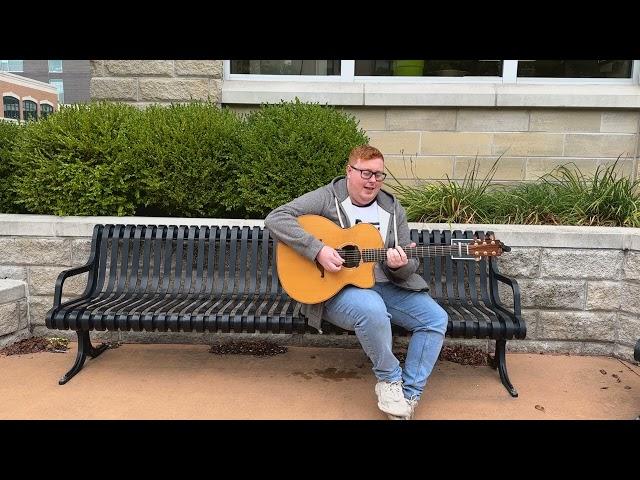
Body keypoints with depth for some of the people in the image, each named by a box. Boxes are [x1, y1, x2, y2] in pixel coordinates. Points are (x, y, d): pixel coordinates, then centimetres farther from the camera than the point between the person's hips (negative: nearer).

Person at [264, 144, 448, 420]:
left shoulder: (393, 210, 9)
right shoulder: (326, 198, -6)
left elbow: (409, 266, 10)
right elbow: (275, 218, -17)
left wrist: (399, 266, -18)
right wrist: (318, 250, -27)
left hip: (386, 286, 6)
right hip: (337, 289, -5)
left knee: (436, 318, -11)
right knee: (372, 309, -38)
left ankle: (408, 395, -1)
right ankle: (390, 378, -9)